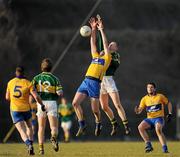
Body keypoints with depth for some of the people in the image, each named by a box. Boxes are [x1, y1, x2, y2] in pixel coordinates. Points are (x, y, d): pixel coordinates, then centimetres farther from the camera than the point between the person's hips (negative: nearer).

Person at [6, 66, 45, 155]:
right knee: (29, 127, 26)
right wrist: (42, 105, 1)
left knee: (22, 132, -6)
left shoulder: (10, 83, 3)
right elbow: (36, 96, -14)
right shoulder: (28, 83, -5)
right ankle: (30, 144, 16)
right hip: (26, 109, 0)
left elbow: (7, 97, 12)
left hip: (14, 110, 0)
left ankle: (29, 145, -33)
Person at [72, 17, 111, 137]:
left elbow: (105, 44, 7)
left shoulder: (107, 58, 10)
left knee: (95, 109, -3)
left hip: (95, 83, -6)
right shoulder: (95, 57, 25)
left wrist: (101, 30, 9)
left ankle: (98, 124, 25)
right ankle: (82, 125, 1)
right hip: (86, 81, 6)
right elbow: (93, 42, 27)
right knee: (75, 103, -8)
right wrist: (94, 29, 24)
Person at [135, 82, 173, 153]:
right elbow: (140, 110, 4)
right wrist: (137, 110, -20)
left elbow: (168, 103, 14)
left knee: (158, 129, -33)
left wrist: (169, 114, 4)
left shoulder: (160, 96, 2)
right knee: (140, 127, -22)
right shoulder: (145, 99, 8)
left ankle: (165, 149, -29)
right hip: (149, 119, 4)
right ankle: (148, 145, -16)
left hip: (159, 118, -4)